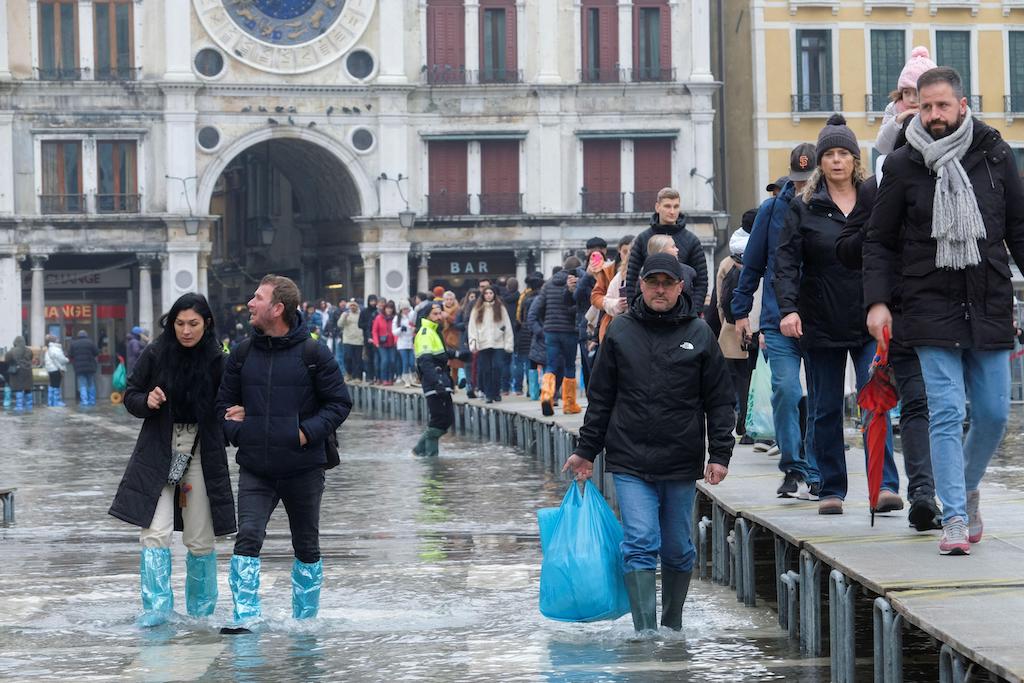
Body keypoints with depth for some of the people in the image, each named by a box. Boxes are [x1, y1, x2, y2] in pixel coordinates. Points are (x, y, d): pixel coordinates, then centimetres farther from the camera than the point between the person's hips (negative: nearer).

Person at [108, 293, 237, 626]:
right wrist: (147, 401, -13)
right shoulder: (155, 354, -2)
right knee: (155, 531, -11)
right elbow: (130, 395, 8)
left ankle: (201, 608, 22)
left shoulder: (217, 360, -3)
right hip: (159, 451, 0)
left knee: (200, 538, 5)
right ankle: (157, 605, -6)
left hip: (201, 452, 0)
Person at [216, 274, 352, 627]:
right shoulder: (242, 355, 6)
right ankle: (245, 618, -12)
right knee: (247, 539, -13)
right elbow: (224, 404, 15)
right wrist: (237, 431, -4)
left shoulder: (314, 355, -5)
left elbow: (339, 403, -1)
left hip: (303, 468, -2)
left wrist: (307, 433, -14)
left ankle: (305, 620, 24)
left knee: (306, 546, 11)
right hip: (255, 470, 2)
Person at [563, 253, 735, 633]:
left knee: (678, 551, 9)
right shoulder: (621, 331, 5)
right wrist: (586, 451, 8)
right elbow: (601, 398, 11)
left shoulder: (699, 334, 4)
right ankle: (645, 632, -12)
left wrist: (720, 454, -2)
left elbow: (720, 400, 6)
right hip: (630, 462, -1)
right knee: (640, 545, -11)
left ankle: (673, 627, 25)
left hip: (682, 463, 1)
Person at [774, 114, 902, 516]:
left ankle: (885, 485, -16)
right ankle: (831, 490, 13)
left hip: (870, 321, 0)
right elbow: (786, 261, -3)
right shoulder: (804, 208, 4)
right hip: (821, 325, 0)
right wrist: (788, 308, -17)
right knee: (825, 410, 5)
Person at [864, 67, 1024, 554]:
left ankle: (968, 488, 31)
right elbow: (879, 240, 5)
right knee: (946, 414, -8)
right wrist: (877, 301, -5)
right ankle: (954, 517, -5)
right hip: (932, 307, -2)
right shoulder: (903, 166, 0)